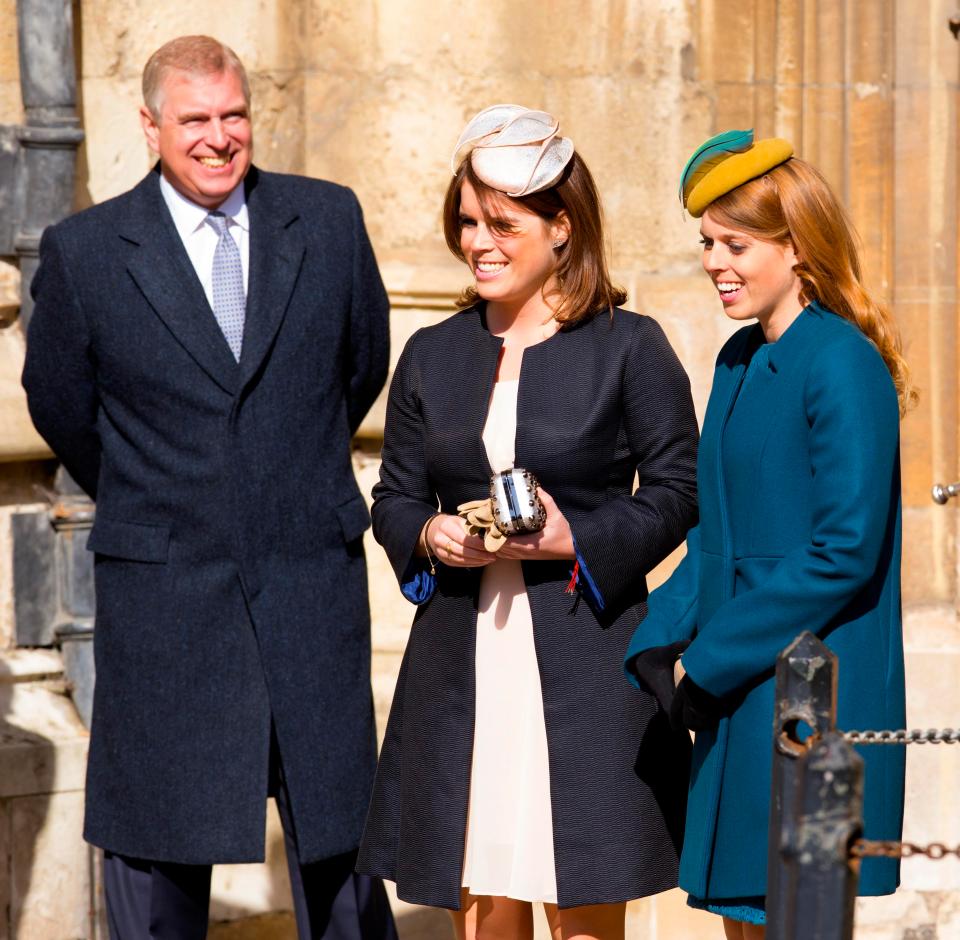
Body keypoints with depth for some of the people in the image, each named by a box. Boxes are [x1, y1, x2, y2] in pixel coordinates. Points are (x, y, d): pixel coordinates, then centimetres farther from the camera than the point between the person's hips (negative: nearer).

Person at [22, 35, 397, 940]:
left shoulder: (329, 220, 2)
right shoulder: (83, 251, -4)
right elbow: (61, 406, 10)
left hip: (314, 588, 2)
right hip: (164, 596, -1)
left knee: (339, 829, 9)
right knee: (155, 835, 6)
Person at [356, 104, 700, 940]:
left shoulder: (629, 347, -1)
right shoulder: (432, 355, 11)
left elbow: (678, 491, -1)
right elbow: (394, 497, 15)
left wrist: (576, 541, -15)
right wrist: (428, 536, -8)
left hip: (586, 660, -3)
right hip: (460, 660, 4)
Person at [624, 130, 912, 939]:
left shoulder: (844, 365, -14)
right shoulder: (741, 361, 12)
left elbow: (846, 550, -19)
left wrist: (709, 662, -16)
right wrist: (659, 644, 2)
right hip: (737, 696, 8)